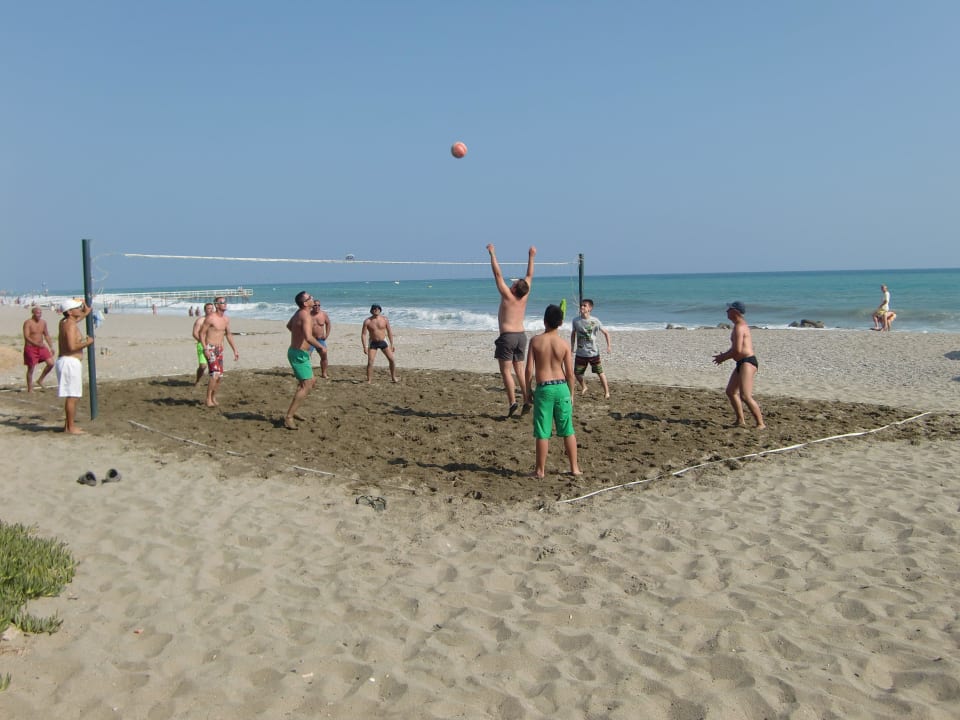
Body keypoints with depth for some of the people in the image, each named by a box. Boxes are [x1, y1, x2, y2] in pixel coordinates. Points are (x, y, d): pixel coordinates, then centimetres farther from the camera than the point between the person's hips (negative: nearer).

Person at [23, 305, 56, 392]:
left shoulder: (43, 322, 7)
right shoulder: (28, 323, -12)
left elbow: (47, 335, 17)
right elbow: (26, 337, -20)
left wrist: (51, 347, 11)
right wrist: (37, 344, -32)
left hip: (41, 347, 5)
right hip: (30, 348, -5)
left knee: (51, 363, -7)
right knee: (31, 369, 1)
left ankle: (40, 380, 12)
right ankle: (29, 389, 13)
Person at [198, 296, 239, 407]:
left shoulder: (226, 319, 9)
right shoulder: (210, 318, -13)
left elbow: (229, 335, 18)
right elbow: (202, 333, -12)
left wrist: (235, 350, 17)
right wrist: (205, 349, -21)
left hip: (219, 349, 7)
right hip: (210, 349, -7)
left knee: (220, 376, 8)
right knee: (215, 375, -18)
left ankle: (214, 398, 22)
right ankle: (208, 399, -9)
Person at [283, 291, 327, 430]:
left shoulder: (299, 313, 10)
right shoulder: (306, 316, -20)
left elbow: (289, 325, 31)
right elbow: (308, 338, -34)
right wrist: (320, 346, -18)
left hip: (296, 351, 10)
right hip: (299, 354, -10)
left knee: (312, 381, 19)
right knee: (306, 386, -10)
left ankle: (292, 411, 21)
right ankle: (289, 417, -11)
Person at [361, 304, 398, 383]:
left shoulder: (385, 319, -4)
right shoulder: (367, 321, -9)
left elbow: (389, 332, 3)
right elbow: (363, 334, -8)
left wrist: (392, 344, 1)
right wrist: (364, 347, -15)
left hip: (383, 342, 2)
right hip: (373, 343, -2)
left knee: (391, 359, -2)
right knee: (370, 362, -12)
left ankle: (394, 377, 14)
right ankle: (369, 380, -3)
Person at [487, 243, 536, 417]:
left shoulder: (507, 296, -11)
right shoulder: (524, 297, 3)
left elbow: (498, 274, -10)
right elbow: (529, 276, 15)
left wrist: (492, 254, -5)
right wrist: (531, 256, 22)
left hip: (507, 336, -6)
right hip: (521, 335, 6)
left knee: (505, 370, -3)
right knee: (519, 370, 12)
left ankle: (512, 402, -13)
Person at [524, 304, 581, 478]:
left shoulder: (535, 341, -5)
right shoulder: (564, 344, -2)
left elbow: (529, 369, -5)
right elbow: (570, 373, -1)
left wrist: (528, 390, 6)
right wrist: (571, 393, 12)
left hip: (543, 388, -2)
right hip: (561, 387, 2)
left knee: (542, 432, 4)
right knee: (568, 430, 12)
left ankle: (540, 470, 11)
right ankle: (574, 468, 18)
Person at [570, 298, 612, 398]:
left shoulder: (595, 321, -10)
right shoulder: (576, 321, -3)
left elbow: (606, 333, 1)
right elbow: (573, 334, 15)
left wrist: (608, 346, -8)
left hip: (593, 353, -3)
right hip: (580, 353, 3)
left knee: (600, 373, 2)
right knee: (577, 373, 8)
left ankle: (607, 392, 17)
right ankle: (584, 387, 36)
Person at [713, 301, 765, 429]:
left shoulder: (739, 327, -16)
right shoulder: (740, 325, 18)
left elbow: (737, 350, -22)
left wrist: (723, 358, -8)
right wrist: (723, 355, 14)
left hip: (747, 362, -11)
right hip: (742, 363, 11)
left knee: (745, 396, -18)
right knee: (731, 391, 18)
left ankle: (760, 423, -14)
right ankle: (740, 421, 23)